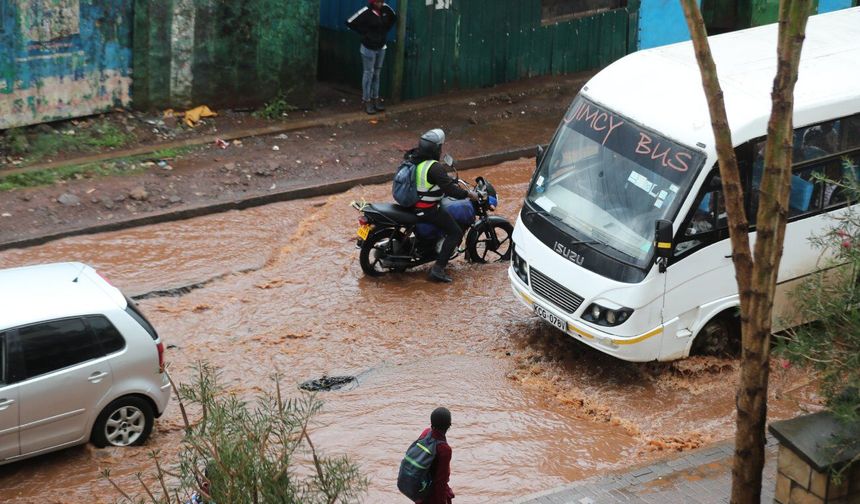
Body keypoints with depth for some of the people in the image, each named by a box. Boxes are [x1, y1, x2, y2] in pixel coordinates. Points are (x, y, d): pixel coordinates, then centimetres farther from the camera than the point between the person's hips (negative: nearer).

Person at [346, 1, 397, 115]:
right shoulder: (366, 12, -19)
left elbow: (394, 18, 16)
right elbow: (350, 22, -19)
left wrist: (385, 31, 4)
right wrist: (364, 33, -14)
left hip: (381, 47, 6)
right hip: (369, 48, -6)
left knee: (377, 73, 14)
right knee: (368, 73, 0)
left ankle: (375, 99, 23)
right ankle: (367, 101, 6)